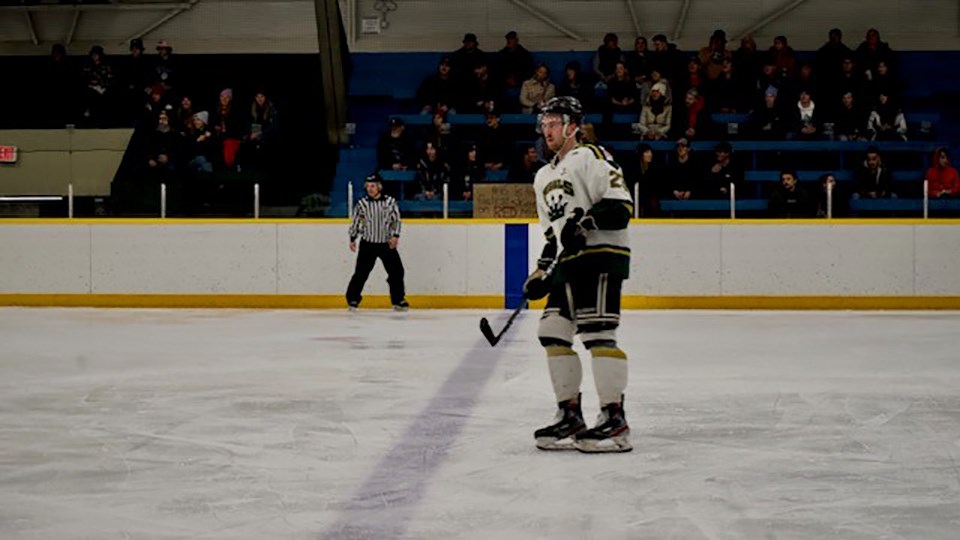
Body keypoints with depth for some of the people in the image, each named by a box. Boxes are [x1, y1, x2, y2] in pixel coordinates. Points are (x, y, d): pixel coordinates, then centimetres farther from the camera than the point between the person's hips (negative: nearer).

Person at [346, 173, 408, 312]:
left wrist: (395, 236, -9)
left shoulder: (390, 202, -2)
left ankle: (398, 300, 13)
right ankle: (353, 299, 6)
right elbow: (356, 221, 6)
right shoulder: (362, 204, -3)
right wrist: (352, 239, 5)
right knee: (361, 272, -5)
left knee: (396, 271, 0)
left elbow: (396, 220, 3)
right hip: (367, 244, -1)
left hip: (387, 243, 1)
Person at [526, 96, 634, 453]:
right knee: (552, 332, 4)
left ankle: (614, 420, -16)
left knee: (596, 333, -16)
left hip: (602, 255, -9)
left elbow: (621, 206, -14)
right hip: (568, 263, 9)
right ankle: (570, 416, 10)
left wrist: (585, 221, -26)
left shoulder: (591, 157, -4)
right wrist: (541, 270, 20)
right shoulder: (544, 177, 23)